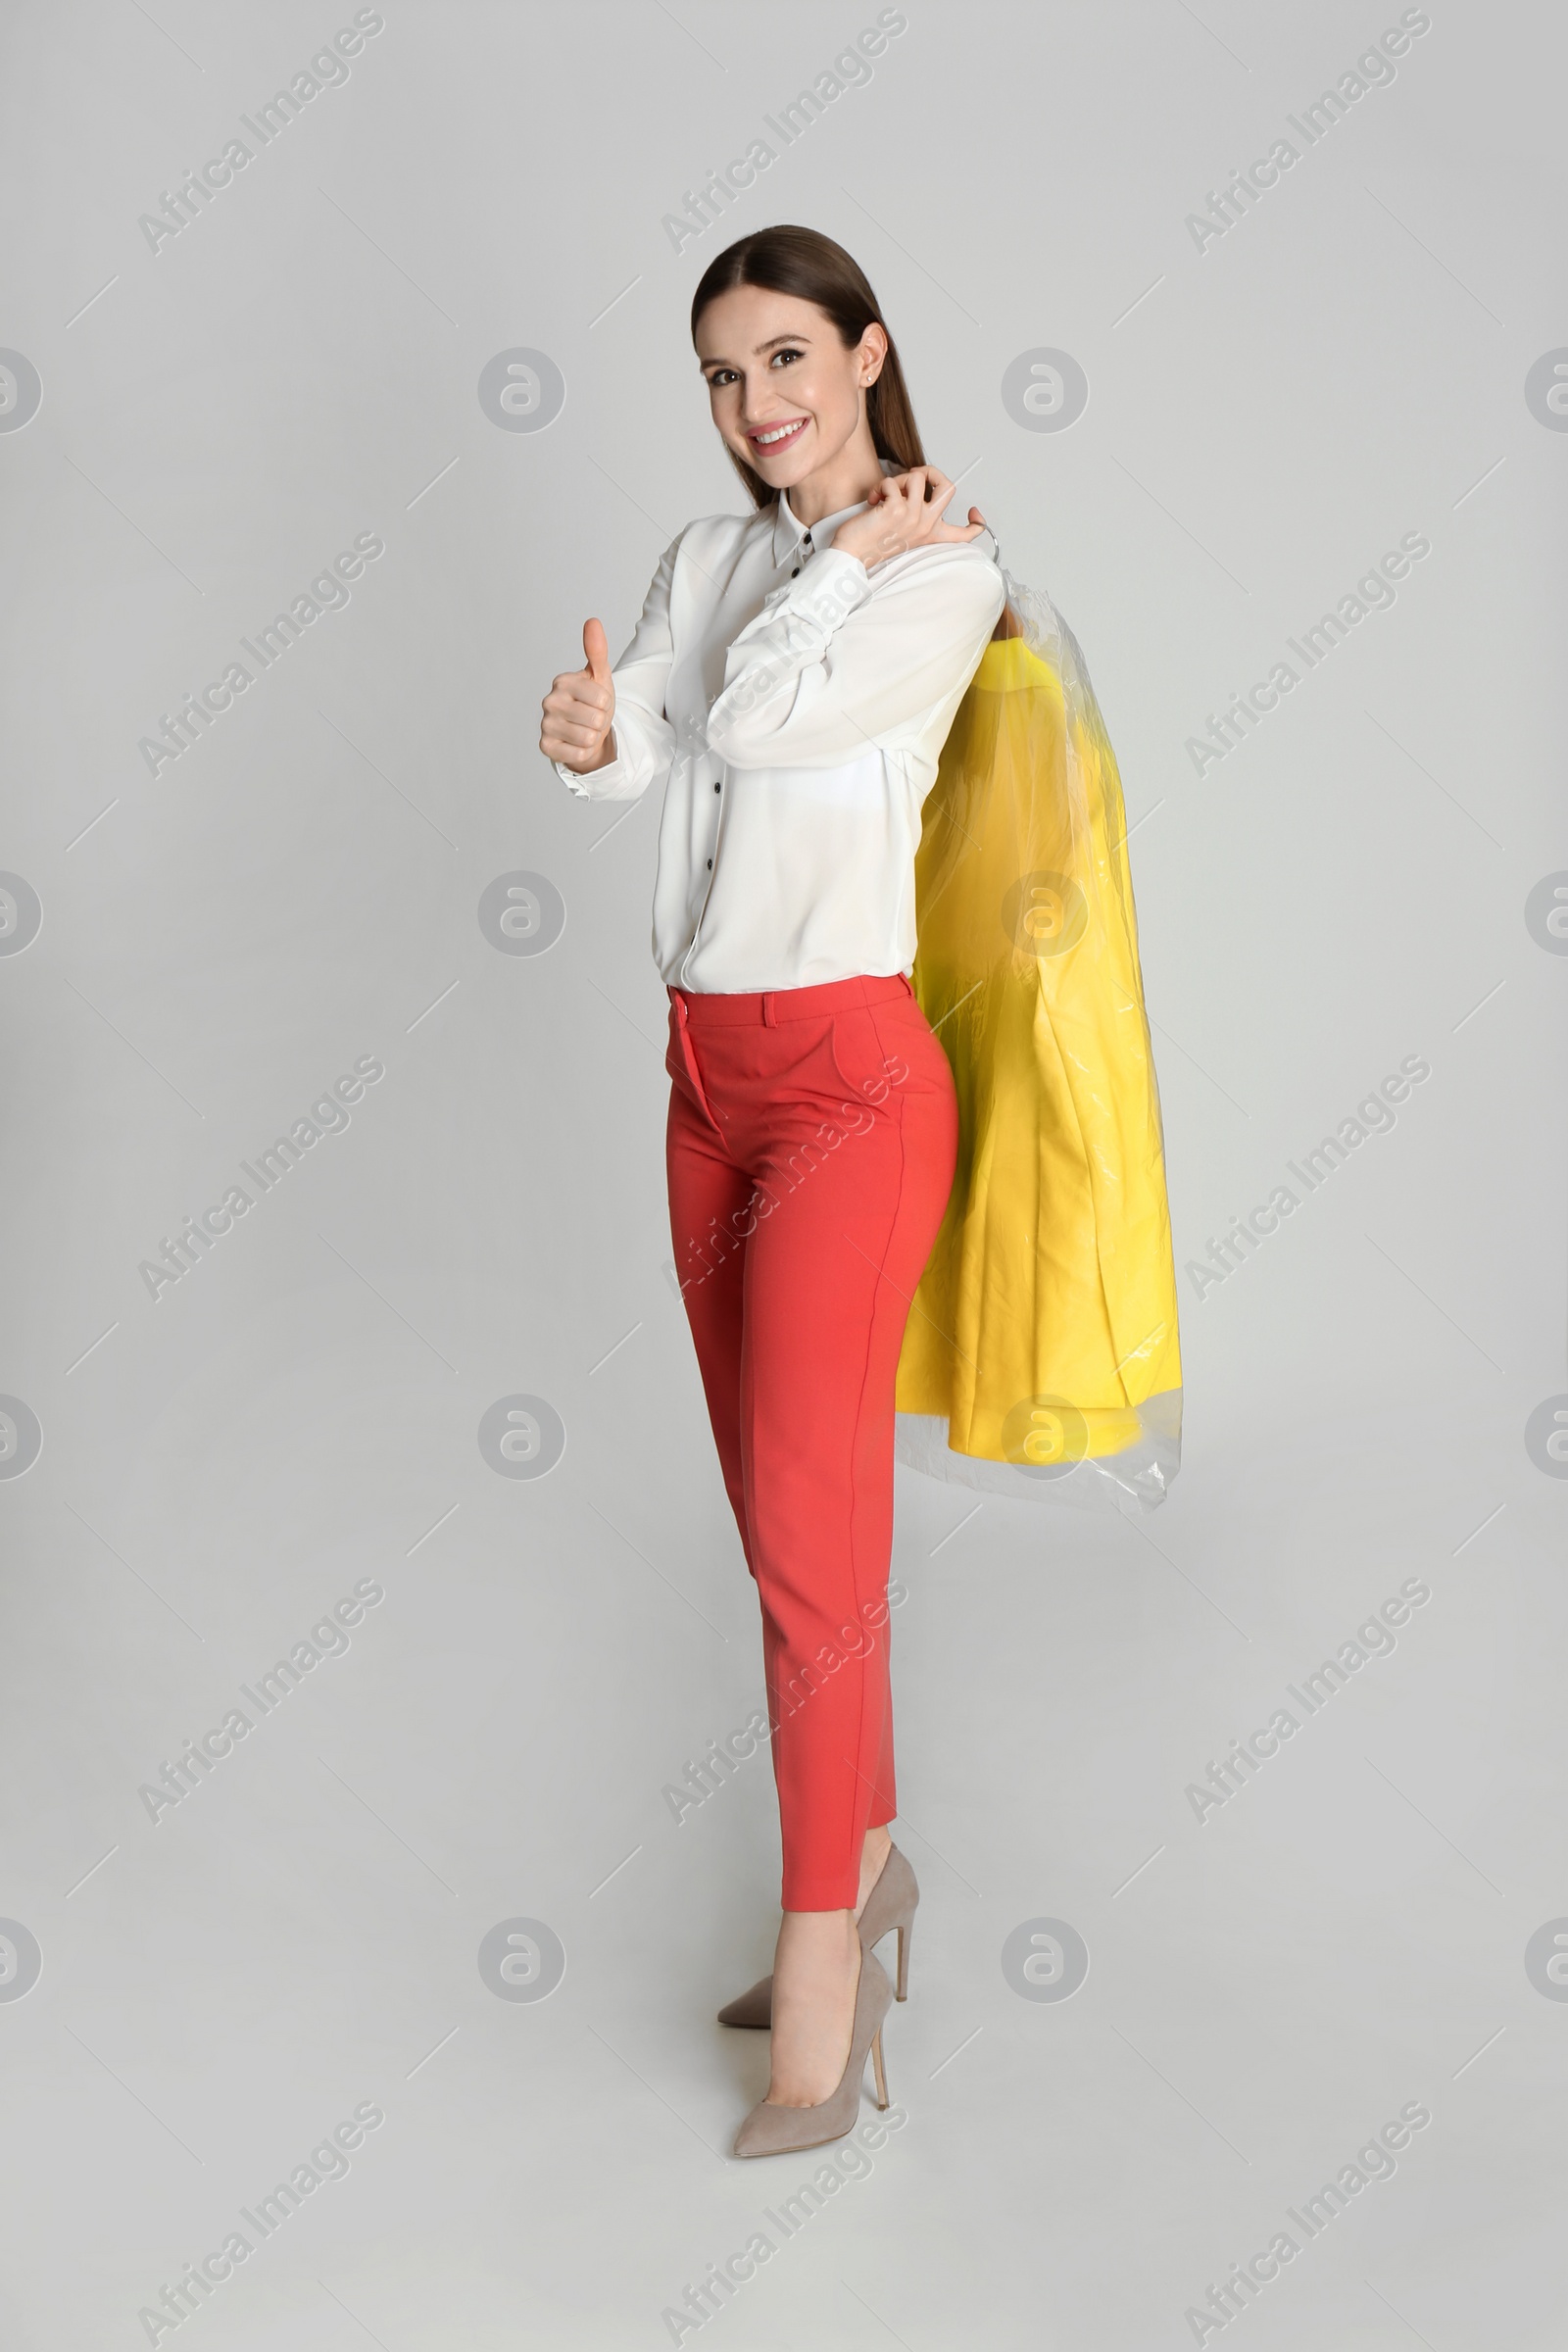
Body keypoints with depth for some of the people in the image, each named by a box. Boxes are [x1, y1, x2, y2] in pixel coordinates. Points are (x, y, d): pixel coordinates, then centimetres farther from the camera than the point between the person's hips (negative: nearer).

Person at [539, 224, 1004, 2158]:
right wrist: (586, 733, -22)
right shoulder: (708, 553, 14)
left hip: (848, 1073, -7)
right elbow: (648, 734, 0)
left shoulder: (947, 569, -5)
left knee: (807, 1527, -6)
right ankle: (866, 1860, 28)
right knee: (782, 1502, 13)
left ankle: (820, 1959, 6)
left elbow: (762, 715, -19)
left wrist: (861, 549, -5)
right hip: (705, 1070, 7)